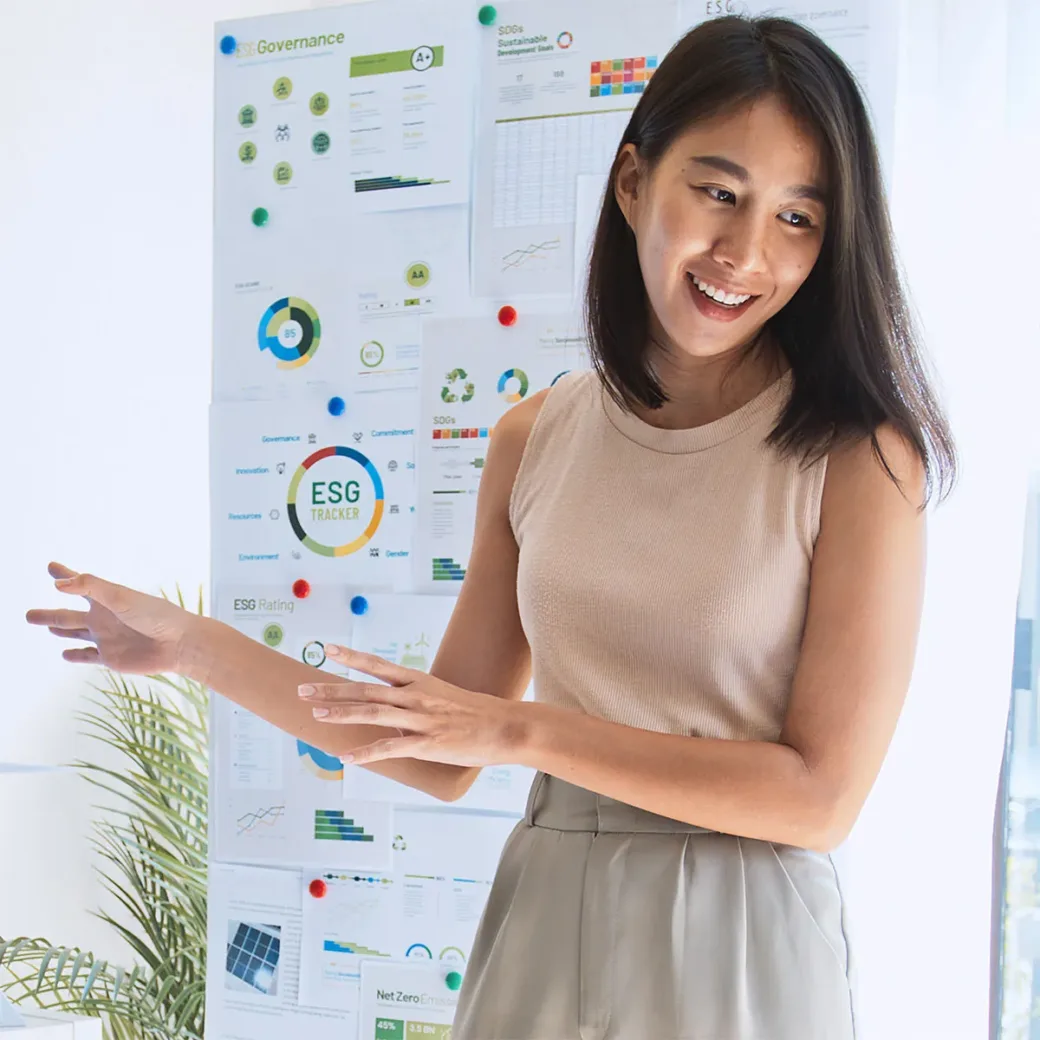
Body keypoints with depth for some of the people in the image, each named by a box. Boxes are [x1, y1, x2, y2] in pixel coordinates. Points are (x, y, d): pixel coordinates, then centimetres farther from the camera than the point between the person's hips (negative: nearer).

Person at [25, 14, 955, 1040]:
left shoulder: (860, 454, -11)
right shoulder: (535, 438, 1)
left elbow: (821, 793, -15)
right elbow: (443, 759, 5)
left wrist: (523, 728, -15)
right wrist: (193, 645, 1)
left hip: (736, 955, -3)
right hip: (541, 927, 4)